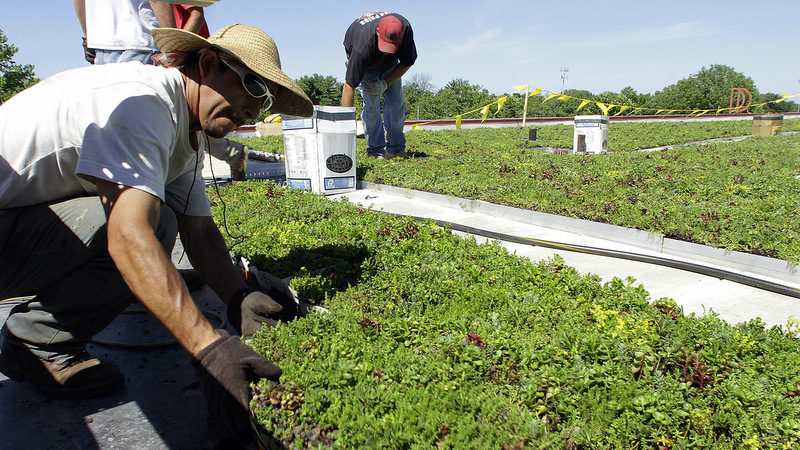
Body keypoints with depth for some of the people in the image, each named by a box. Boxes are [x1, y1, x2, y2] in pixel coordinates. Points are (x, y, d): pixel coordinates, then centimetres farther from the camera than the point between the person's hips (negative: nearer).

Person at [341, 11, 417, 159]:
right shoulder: (363, 45, -45)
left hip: (390, 63, 4)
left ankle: (396, 148, 6)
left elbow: (407, 62, -16)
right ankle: (376, 151, -7)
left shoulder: (405, 29, -34)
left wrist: (386, 83, -27)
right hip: (366, 64, -3)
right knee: (371, 104, -16)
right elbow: (349, 85, -43)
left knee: (396, 102, -3)